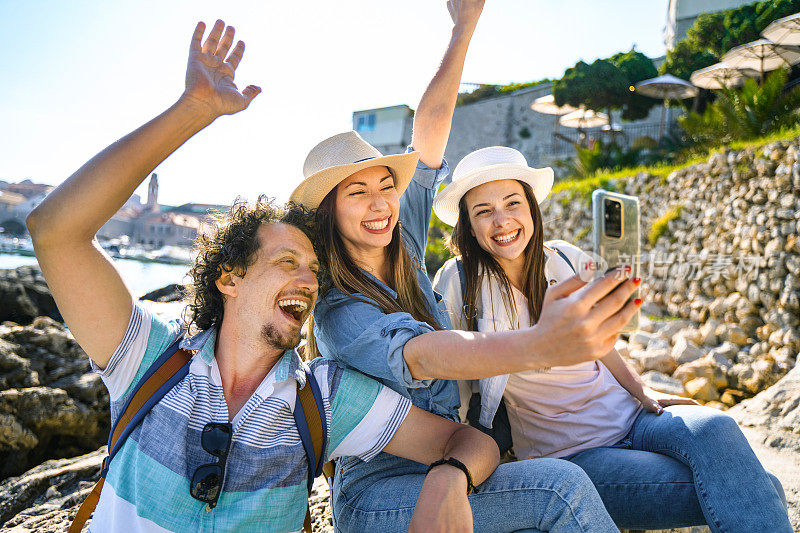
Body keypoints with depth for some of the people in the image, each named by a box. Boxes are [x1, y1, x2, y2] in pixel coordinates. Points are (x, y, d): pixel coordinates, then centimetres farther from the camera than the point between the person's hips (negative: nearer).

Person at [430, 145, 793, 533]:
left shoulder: (569, 261, 2)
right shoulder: (458, 283, -10)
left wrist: (643, 393, 1)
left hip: (627, 415, 4)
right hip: (569, 454, -4)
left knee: (714, 429, -28)